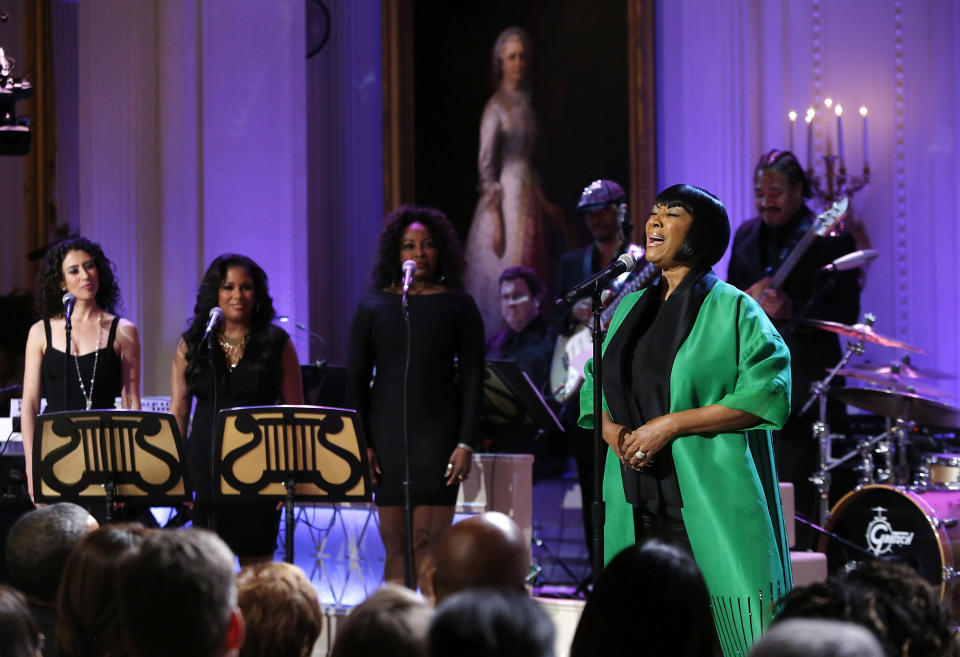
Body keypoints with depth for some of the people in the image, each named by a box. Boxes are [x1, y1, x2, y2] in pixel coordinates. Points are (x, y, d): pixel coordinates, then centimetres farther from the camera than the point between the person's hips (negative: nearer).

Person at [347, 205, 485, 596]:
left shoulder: (457, 306, 4)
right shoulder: (374, 306, 8)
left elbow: (472, 378, 3)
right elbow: (356, 380, 8)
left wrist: (466, 443, -6)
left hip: (438, 432, -2)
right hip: (387, 433, 2)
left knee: (427, 542, -9)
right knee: (394, 545, 0)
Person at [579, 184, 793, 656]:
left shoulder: (731, 308, -2)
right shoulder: (631, 307, 17)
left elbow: (767, 395, -12)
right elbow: (596, 388, 21)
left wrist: (670, 426, -15)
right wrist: (613, 430, -3)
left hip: (713, 509, -5)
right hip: (638, 506, 5)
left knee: (727, 617, -10)